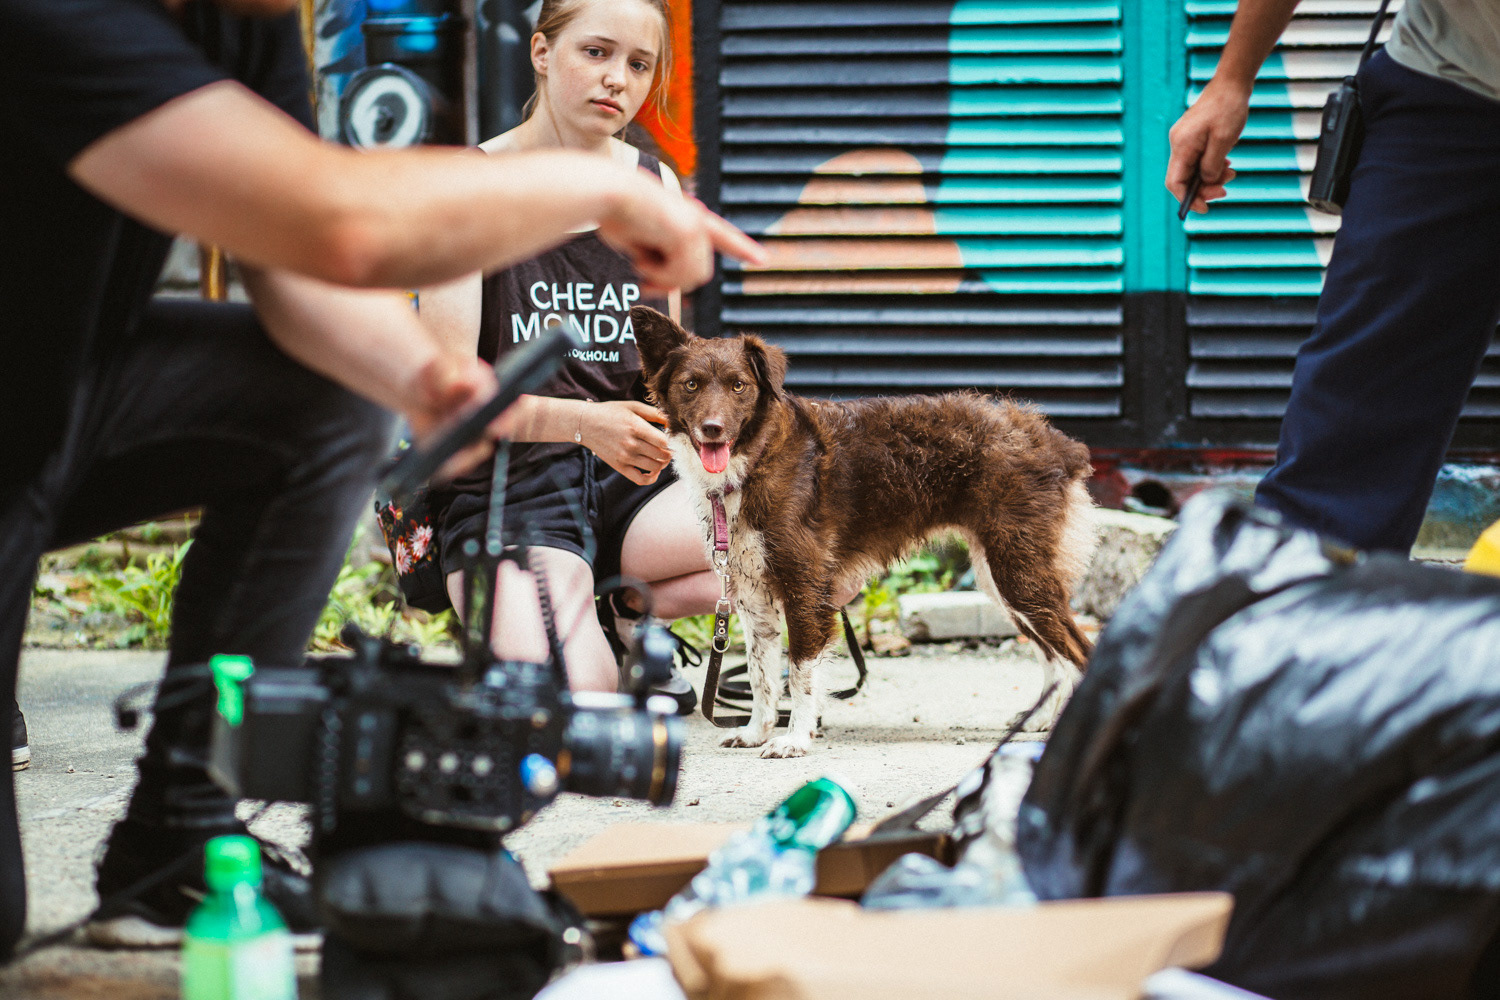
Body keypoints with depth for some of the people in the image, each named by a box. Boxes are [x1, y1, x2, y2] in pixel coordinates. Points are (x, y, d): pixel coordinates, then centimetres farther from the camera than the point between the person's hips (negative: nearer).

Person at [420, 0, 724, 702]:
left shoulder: (655, 189, 10)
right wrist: (582, 421, -26)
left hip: (634, 483, 5)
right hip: (506, 484, -5)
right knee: (572, 700, -30)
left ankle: (630, 606, 4)